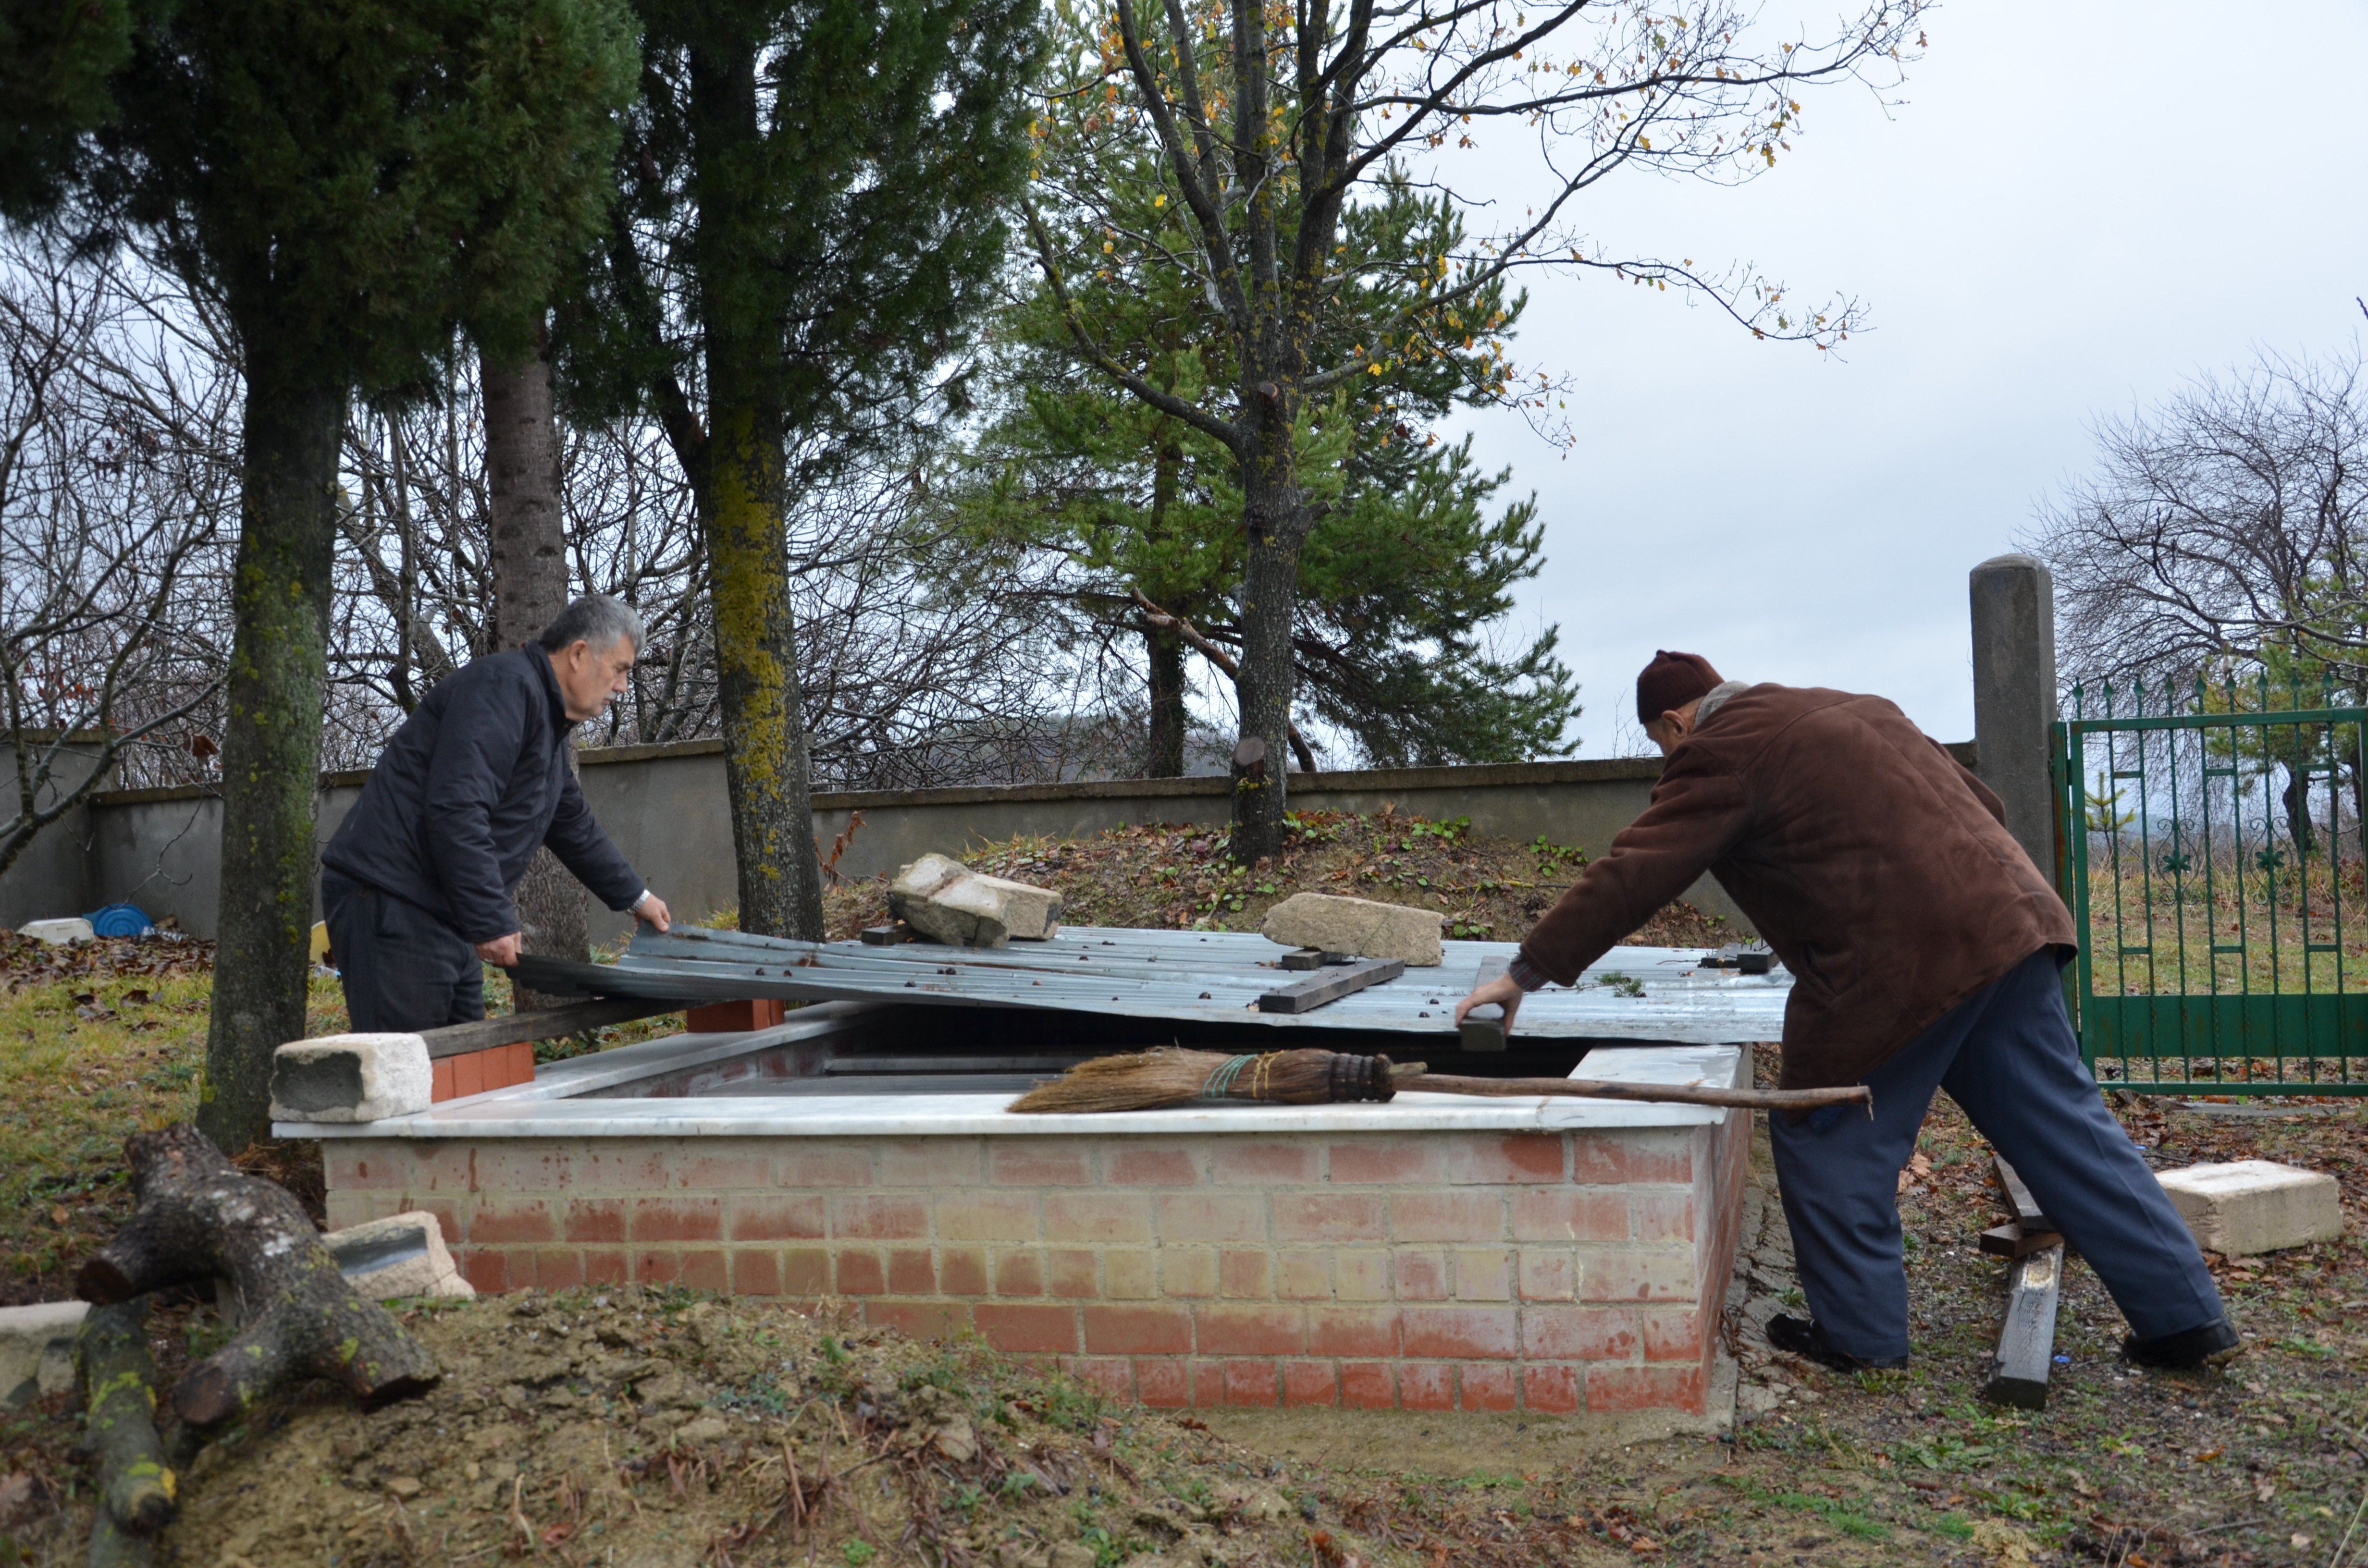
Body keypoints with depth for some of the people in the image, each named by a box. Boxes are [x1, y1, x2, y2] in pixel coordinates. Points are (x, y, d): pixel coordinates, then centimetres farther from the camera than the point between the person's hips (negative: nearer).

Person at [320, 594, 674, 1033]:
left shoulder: (548, 722, 19)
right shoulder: (506, 686, -15)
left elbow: (574, 827, 32)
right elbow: (456, 811, -25)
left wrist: (635, 897, 37)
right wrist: (491, 922, -23)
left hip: (442, 914, 11)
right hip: (391, 904, -11)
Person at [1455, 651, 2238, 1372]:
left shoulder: (1719, 757, -3)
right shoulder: (1852, 710, 23)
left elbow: (1633, 874, -10)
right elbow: (1979, 802, 26)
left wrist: (1529, 971, -6)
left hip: (1902, 969, -9)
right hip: (2007, 921, 9)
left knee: (1830, 1140, 6)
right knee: (2063, 1127, 14)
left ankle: (1859, 1332, 15)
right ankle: (2186, 1317, 19)